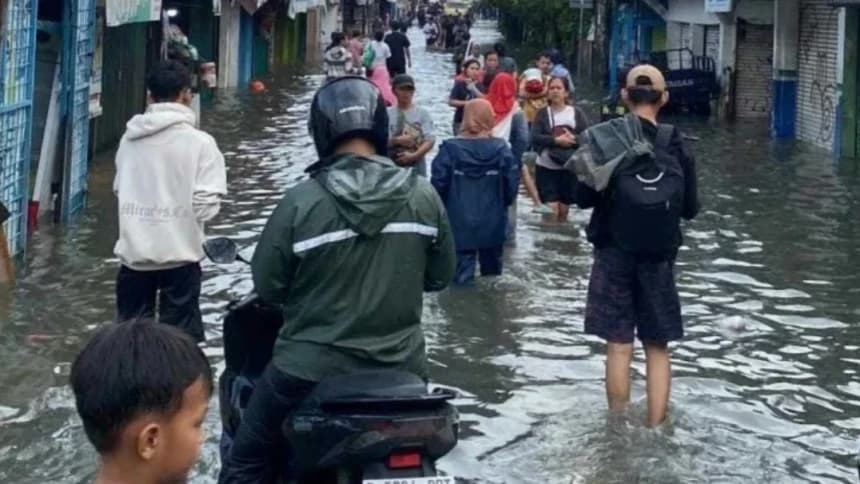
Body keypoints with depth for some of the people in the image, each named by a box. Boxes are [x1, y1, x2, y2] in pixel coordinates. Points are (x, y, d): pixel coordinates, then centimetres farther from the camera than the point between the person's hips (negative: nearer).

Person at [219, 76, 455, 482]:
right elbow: (440, 276, 5)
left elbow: (266, 286, -7)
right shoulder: (424, 196, -6)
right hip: (401, 368, 3)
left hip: (313, 370, -3)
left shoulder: (301, 201, -16)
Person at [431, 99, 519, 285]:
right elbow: (512, 186, -4)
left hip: (460, 224, -2)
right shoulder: (501, 149, -6)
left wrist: (446, 207, 9)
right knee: (492, 270, 18)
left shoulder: (450, 149, -11)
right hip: (493, 223, 2)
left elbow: (438, 185, -10)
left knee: (462, 274, 2)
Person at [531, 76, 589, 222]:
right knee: (551, 211, -10)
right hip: (546, 168, -1)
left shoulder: (576, 113, 3)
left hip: (569, 168, 2)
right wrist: (556, 140, -22)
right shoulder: (542, 113, 1)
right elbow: (535, 137, -11)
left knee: (564, 211, 10)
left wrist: (573, 139, -22)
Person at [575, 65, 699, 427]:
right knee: (657, 347, 11)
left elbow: (583, 197, -5)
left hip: (614, 251, -1)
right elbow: (690, 208, 0)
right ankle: (655, 430, 11)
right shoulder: (677, 146, -5)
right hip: (659, 254, 1)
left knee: (619, 346, 5)